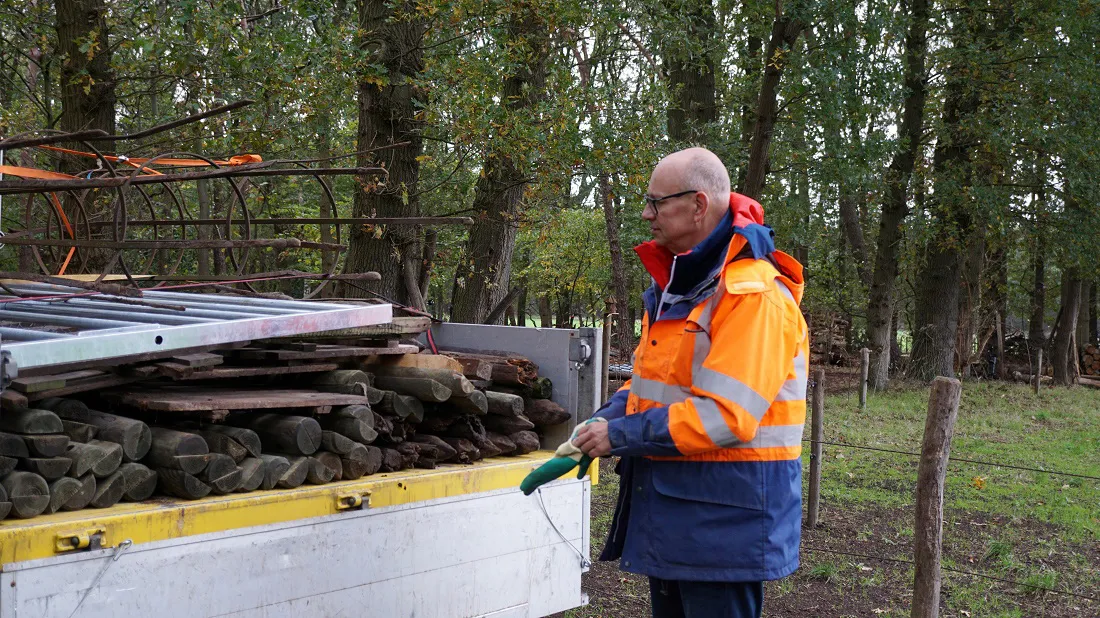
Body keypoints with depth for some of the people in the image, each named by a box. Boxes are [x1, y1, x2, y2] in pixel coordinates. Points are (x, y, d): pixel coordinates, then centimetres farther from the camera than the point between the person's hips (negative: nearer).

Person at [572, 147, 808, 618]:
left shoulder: (753, 295, -21)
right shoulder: (676, 286, 11)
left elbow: (724, 416, -27)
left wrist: (621, 435, -20)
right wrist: (595, 428, 1)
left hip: (724, 521, -9)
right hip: (667, 510, 9)